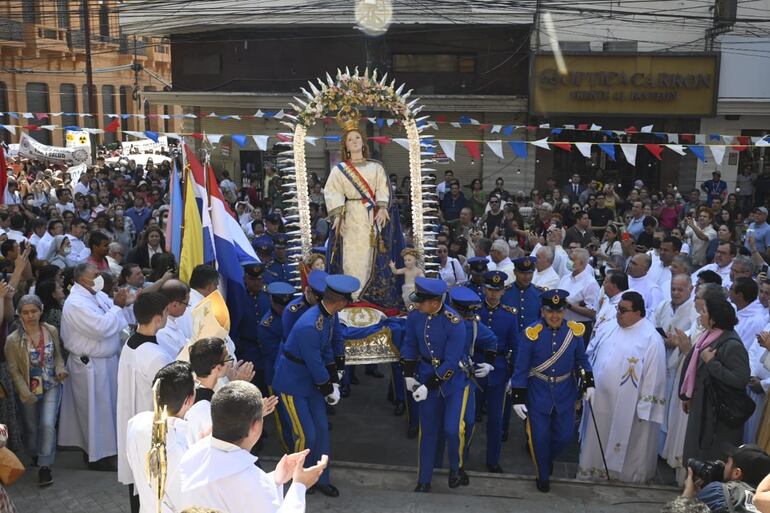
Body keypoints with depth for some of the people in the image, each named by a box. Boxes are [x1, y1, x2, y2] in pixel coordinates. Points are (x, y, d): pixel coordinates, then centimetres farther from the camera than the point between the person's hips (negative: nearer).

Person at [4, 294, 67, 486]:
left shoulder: (51, 331, -8)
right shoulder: (13, 340, -15)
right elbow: (14, 370, -10)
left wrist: (60, 369, -13)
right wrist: (26, 393, -16)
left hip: (51, 386, 0)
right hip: (29, 390, 0)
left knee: (48, 424, -13)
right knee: (31, 427, 16)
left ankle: (45, 466, -1)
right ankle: (34, 456, 44)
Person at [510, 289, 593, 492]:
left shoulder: (575, 331, -9)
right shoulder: (532, 333, -18)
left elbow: (581, 360, 7)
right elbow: (520, 368, -12)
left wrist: (589, 383, -3)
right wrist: (518, 398, -12)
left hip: (565, 394, 3)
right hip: (538, 394, -3)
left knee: (565, 436, 10)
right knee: (539, 437, 4)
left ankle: (548, 458, 43)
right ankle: (543, 475, 30)